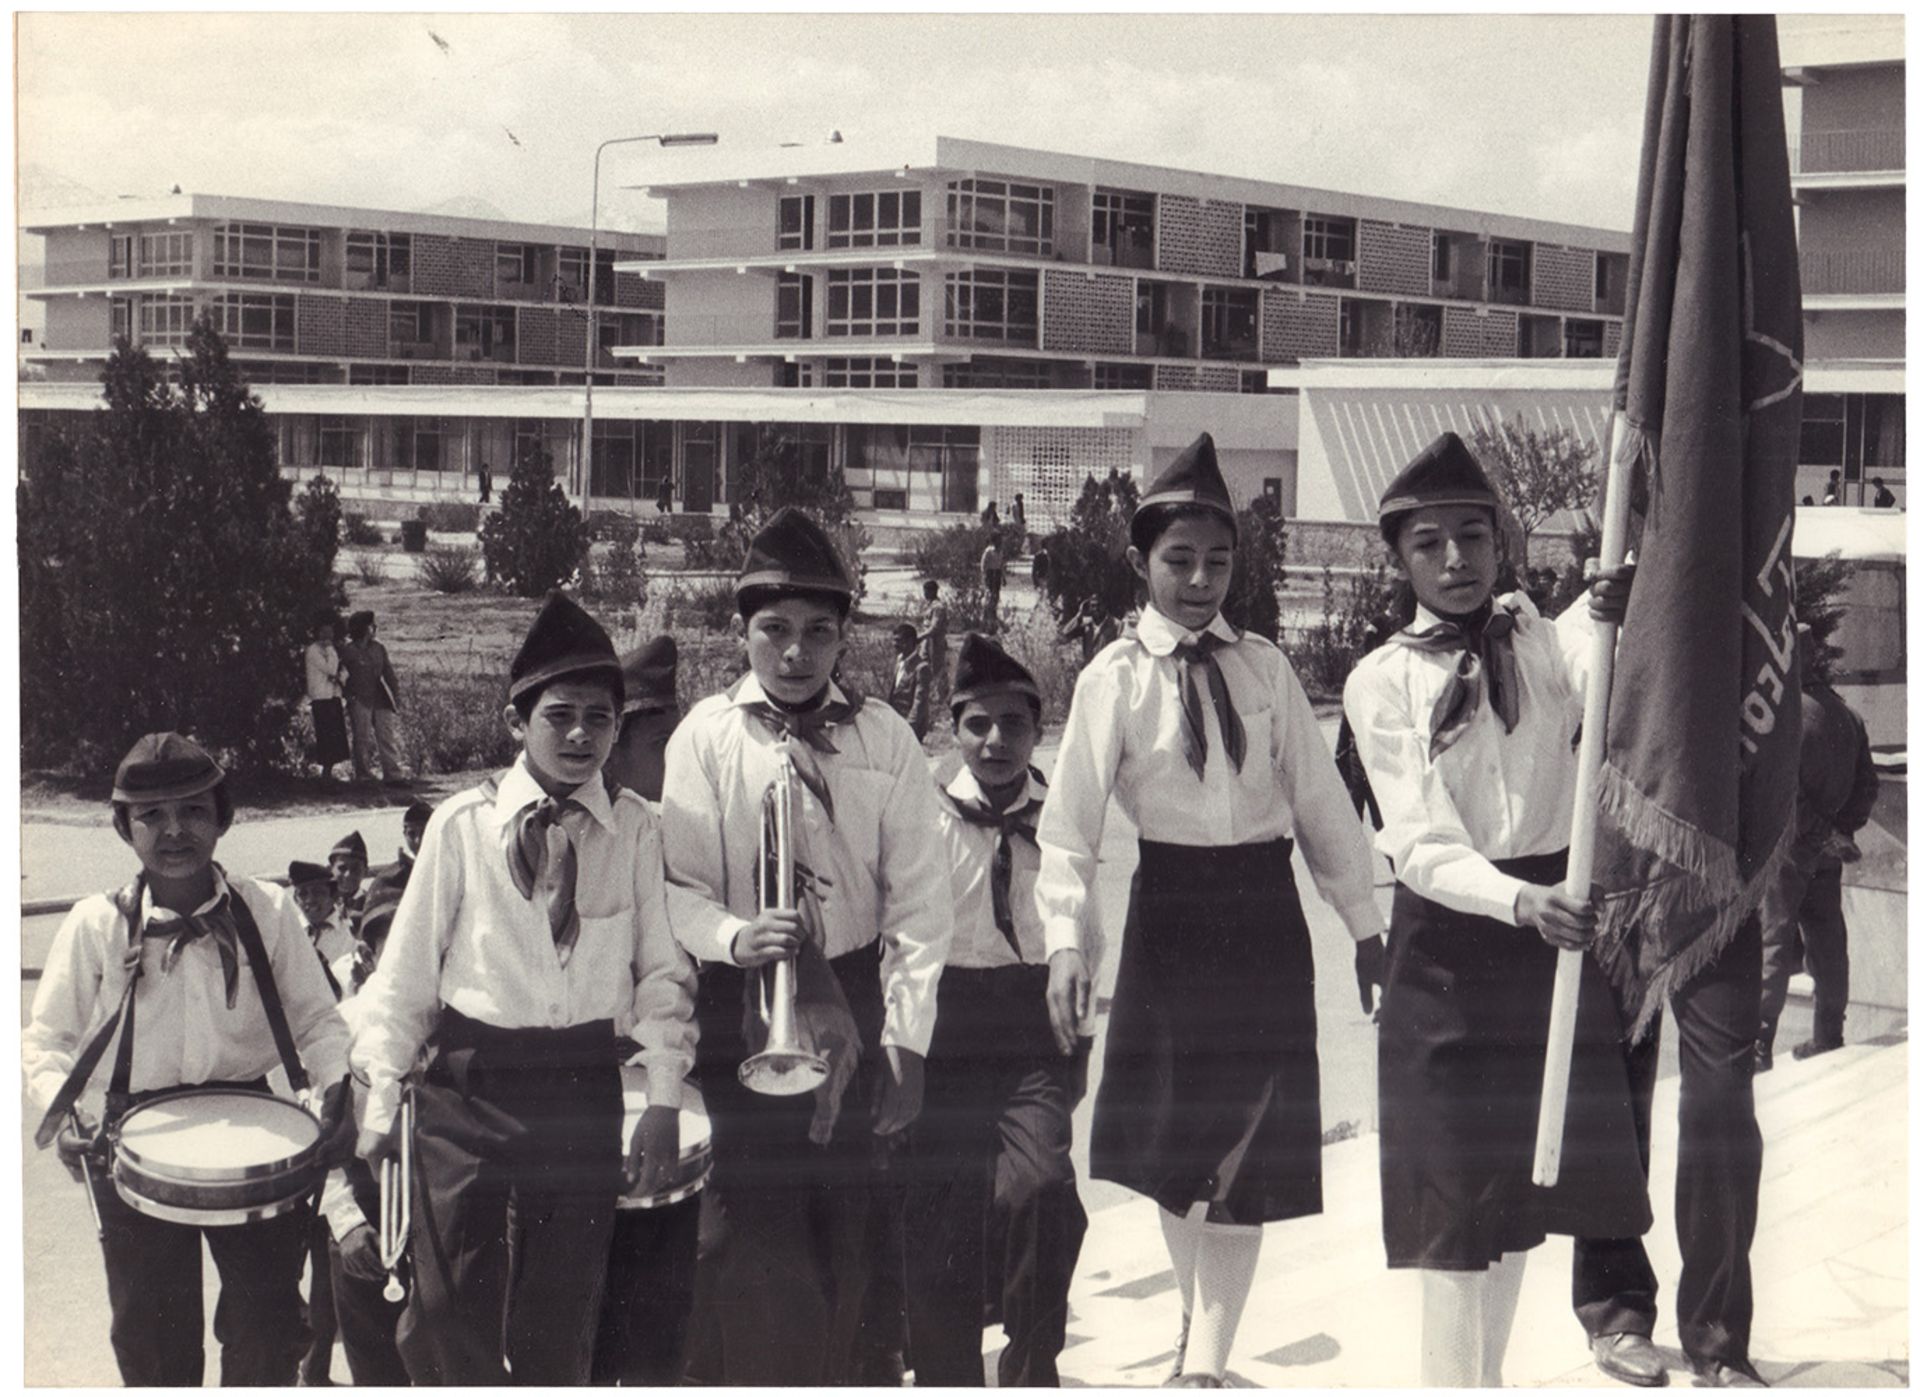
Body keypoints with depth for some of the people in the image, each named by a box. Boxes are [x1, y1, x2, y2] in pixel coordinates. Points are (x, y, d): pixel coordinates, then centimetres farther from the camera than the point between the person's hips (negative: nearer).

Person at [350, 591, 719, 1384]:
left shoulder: (634, 831, -1)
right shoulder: (463, 826, -3)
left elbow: (660, 968, 4)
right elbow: (406, 967, 3)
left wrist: (664, 1101, -1)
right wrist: (382, 1095, 4)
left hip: (584, 1088, 1)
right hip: (468, 1083, -1)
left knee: (561, 1321, 11)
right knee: (450, 1315, 4)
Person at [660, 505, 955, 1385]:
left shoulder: (885, 741, 2)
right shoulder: (706, 736, -2)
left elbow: (919, 900, 1)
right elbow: (675, 889, -3)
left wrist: (905, 1042, -5)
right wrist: (734, 938, -25)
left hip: (855, 999, 2)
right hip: (741, 1010, -2)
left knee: (844, 1229, 8)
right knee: (762, 1235, -4)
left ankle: (837, 1373, 23)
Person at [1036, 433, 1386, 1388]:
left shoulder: (1265, 670, 3)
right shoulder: (1114, 680, -4)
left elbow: (1321, 803, 6)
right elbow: (1070, 821, -8)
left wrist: (1366, 922, 4)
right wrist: (1067, 938, -19)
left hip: (1267, 919, 1)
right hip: (1170, 912, -1)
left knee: (1247, 1157, -1)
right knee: (1174, 1146, 11)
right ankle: (1198, 1318, 34)